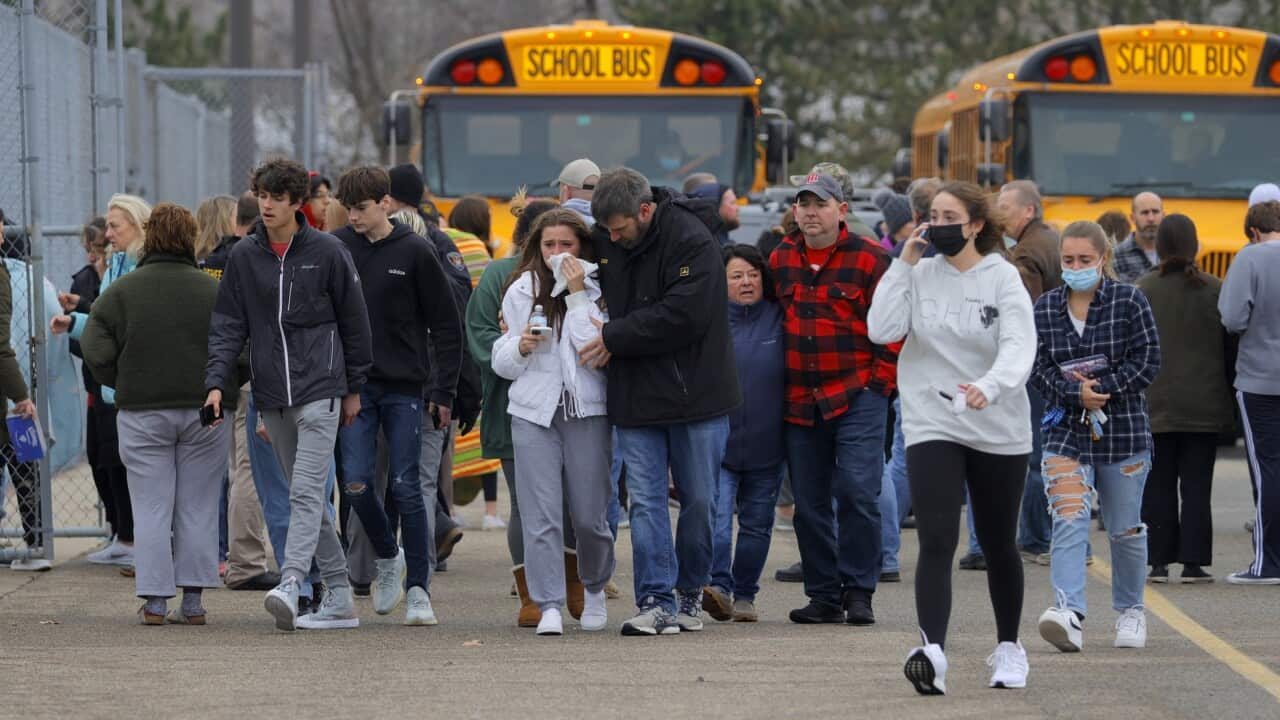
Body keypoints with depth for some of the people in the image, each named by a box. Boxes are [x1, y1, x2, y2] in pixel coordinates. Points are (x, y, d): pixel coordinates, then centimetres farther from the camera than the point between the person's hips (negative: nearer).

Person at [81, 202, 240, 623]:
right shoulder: (214, 291, -2)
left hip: (142, 412, 0)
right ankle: (193, 600, 5)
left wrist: (124, 386, 10)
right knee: (198, 509, 6)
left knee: (151, 509, 4)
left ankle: (154, 601, 0)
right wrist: (221, 389, 9)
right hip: (205, 414, 0)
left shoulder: (121, 292, -2)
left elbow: (96, 352, -6)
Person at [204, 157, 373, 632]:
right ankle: (338, 596, 14)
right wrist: (216, 381, -7)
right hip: (272, 397, 5)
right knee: (302, 494, 8)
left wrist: (354, 387, 6)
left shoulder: (326, 252, -1)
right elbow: (228, 324, 6)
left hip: (319, 390, -5)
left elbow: (353, 321, 5)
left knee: (307, 491, -16)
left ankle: (290, 585, -28)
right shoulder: (243, 257, 7)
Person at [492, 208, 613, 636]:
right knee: (540, 515, -8)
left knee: (590, 515, 4)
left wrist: (578, 296, -13)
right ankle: (549, 606, -8)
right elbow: (501, 361, 14)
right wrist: (520, 347, -8)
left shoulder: (598, 291, 0)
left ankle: (594, 589, 29)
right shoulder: (521, 291, 9)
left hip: (587, 411, -1)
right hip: (534, 410, 2)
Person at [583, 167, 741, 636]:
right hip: (635, 397, 4)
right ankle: (656, 602, -5)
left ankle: (692, 592, 21)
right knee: (645, 501, -3)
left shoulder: (692, 241, -15)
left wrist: (615, 337, -17)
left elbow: (683, 316, -22)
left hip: (695, 394, -4)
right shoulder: (605, 241, 4)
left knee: (699, 500, 6)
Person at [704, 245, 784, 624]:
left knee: (756, 523, 10)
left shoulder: (778, 319, 2)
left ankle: (744, 595, 19)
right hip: (716, 442, -2)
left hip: (765, 446, 2)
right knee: (715, 515, -18)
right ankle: (719, 586, -24)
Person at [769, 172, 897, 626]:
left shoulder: (869, 259, -4)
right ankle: (824, 595, 13)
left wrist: (880, 381, -7)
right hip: (800, 402, 5)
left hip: (857, 397, -5)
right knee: (809, 502, 6)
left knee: (857, 491, -12)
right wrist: (780, 383, 16)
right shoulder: (780, 261, 10)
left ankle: (858, 592, -3)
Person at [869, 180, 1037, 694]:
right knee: (936, 540, -16)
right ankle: (932, 650, -29)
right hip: (932, 425, 0)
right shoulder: (920, 275, 2)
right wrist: (904, 263, -10)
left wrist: (990, 386, -39)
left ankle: (1009, 647, 33)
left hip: (999, 429, 0)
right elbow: (881, 330, -11)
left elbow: (1019, 348, -19)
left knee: (998, 545, 14)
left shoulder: (1002, 278, -6)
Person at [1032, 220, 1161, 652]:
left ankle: (1130, 611, 31)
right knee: (1068, 522, -16)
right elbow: (1038, 367, 1)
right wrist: (1076, 393, -16)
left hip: (1123, 430, -1)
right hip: (1066, 431, 1)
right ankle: (1070, 615, -28)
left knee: (1125, 529, 11)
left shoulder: (1129, 302, -3)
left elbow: (1147, 361, -6)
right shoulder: (1045, 308, 5)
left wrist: (1102, 388, -16)